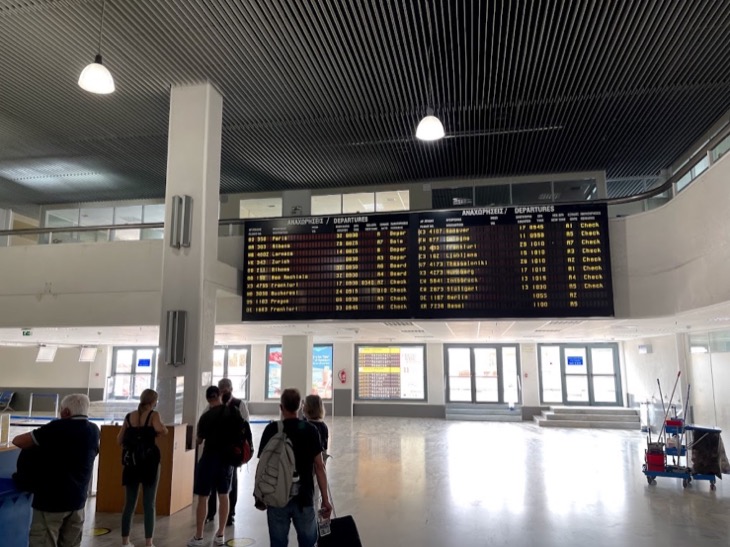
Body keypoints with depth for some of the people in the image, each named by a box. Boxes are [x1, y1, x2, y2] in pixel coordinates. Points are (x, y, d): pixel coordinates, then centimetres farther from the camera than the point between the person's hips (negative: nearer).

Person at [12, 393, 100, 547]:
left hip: (50, 500, -6)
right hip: (77, 500, 6)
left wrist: (39, 446, 8)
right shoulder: (93, 431, 3)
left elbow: (17, 441, -11)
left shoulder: (58, 428, -15)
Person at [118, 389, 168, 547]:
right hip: (149, 462, -4)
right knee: (149, 504, 3)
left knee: (129, 504, 14)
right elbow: (161, 430, -28)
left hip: (131, 462, 4)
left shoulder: (129, 417, 6)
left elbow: (119, 440, 9)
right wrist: (163, 429, -5)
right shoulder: (154, 415, -8)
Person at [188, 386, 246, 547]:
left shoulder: (206, 416, -10)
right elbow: (242, 431, 4)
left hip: (210, 458, -3)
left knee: (203, 497, 6)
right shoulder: (233, 411, -3)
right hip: (228, 457, 3)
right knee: (223, 495, 13)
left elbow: (199, 440, 2)